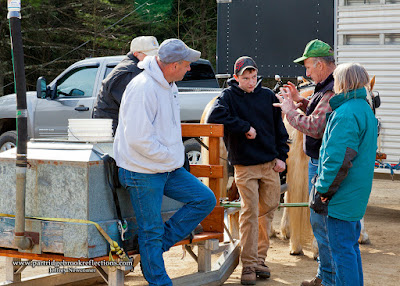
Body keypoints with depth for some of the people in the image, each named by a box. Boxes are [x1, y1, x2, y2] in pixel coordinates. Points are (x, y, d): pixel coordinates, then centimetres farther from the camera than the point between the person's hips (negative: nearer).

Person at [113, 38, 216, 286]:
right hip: (143, 172, -9)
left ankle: (159, 244, 9)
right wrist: (170, 157, -16)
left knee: (206, 199, 5)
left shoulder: (168, 85, 9)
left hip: (168, 168, 9)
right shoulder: (143, 88, -22)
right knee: (151, 230, 1)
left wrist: (175, 156, 12)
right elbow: (138, 138, -27)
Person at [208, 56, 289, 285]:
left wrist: (281, 156, 5)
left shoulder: (267, 96, 8)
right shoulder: (229, 96, -2)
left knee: (268, 210, 8)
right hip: (245, 165, -4)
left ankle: (260, 258, 20)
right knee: (249, 213, -6)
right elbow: (215, 117, -22)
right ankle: (249, 265, -1)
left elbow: (279, 127, 13)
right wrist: (245, 127, -18)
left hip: (270, 164, 4)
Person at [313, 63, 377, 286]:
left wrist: (323, 189, -15)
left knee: (342, 249, -5)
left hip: (343, 195, -10)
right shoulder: (365, 109, 13)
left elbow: (339, 158, -23)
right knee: (351, 246, 18)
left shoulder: (346, 113, -19)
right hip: (357, 192, 10)